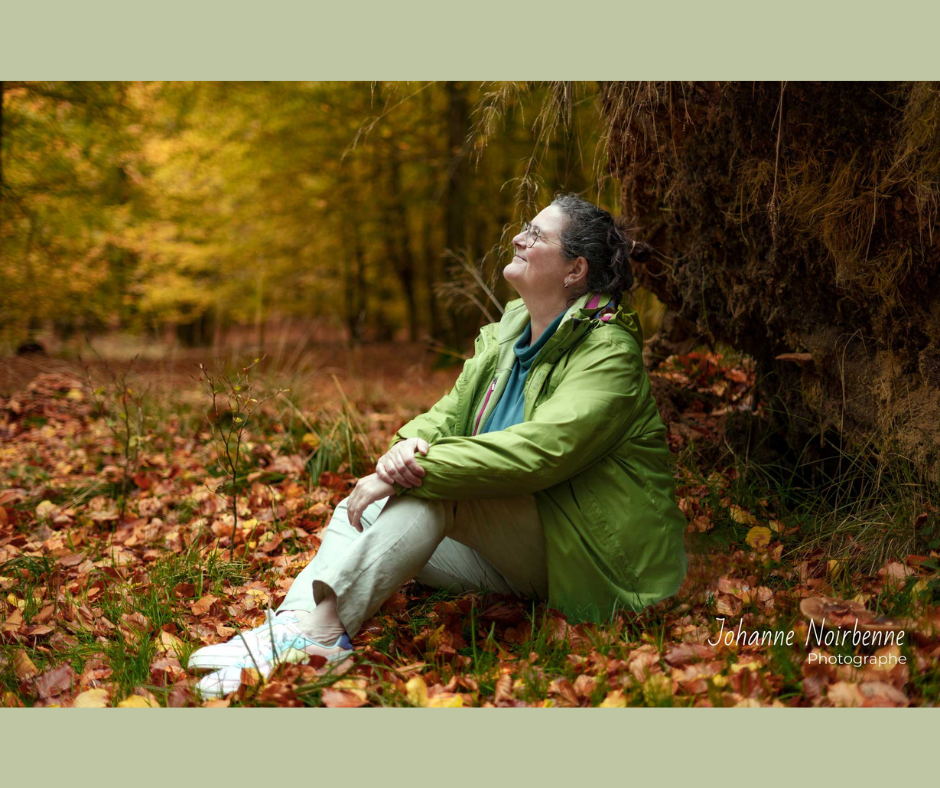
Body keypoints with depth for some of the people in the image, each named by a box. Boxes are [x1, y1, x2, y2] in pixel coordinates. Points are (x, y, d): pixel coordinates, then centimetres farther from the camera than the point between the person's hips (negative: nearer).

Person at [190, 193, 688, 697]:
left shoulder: (608, 350, -17)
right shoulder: (510, 327, 9)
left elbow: (541, 449, -31)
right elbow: (452, 410, 3)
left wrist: (415, 473, -32)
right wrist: (408, 444, -22)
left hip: (590, 557, -8)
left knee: (433, 486, -30)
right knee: (362, 510, -5)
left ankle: (324, 626, -34)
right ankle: (296, 621, -26)